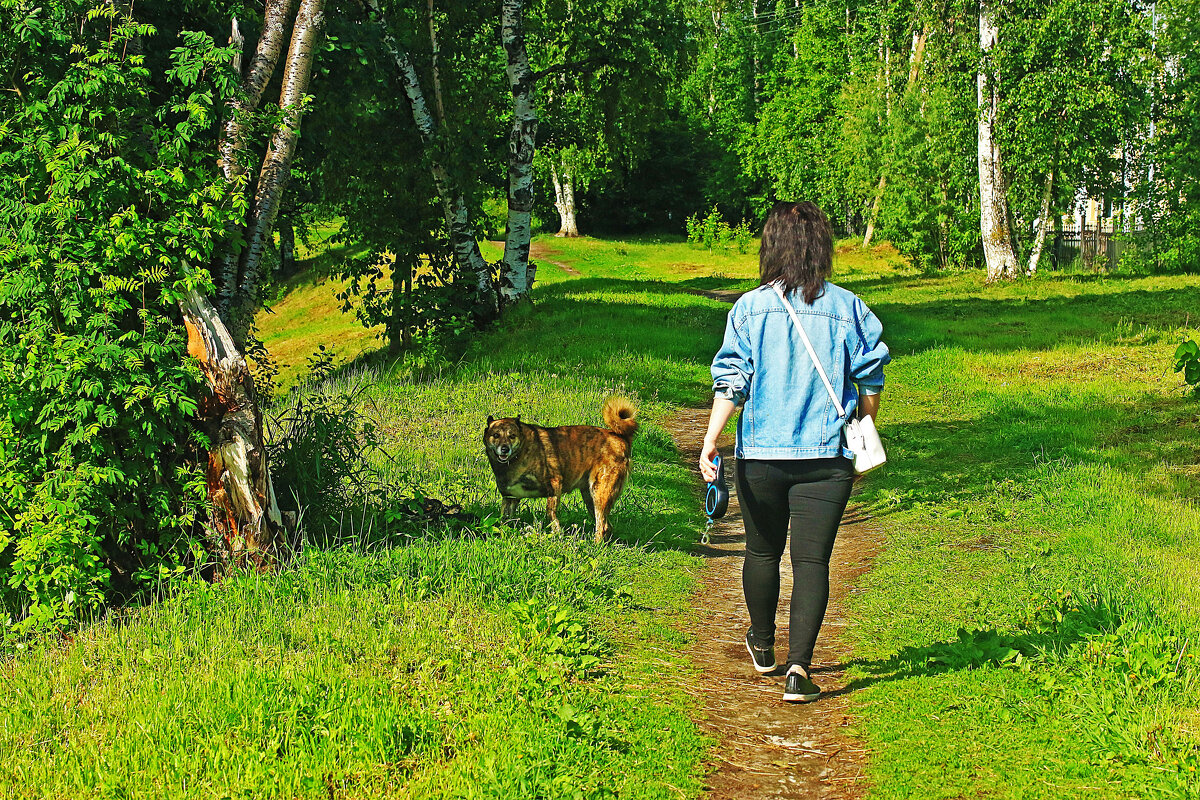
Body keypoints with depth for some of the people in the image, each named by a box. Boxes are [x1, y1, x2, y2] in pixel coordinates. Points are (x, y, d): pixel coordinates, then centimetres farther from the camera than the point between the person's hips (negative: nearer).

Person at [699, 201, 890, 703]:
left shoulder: (750, 308, -2)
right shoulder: (847, 308, -1)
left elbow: (731, 380, -8)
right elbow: (871, 379, 3)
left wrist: (710, 442, -8)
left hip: (760, 454, 1)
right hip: (826, 455, -1)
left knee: (763, 551, 19)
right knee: (812, 561, 1)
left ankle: (763, 646, 38)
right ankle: (799, 668, -8)